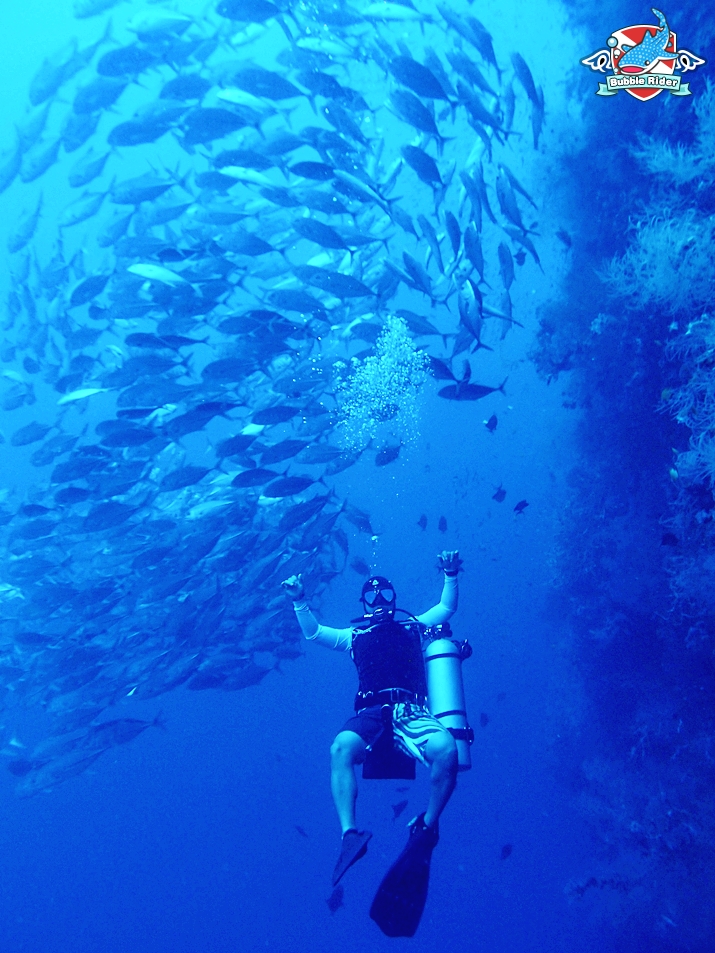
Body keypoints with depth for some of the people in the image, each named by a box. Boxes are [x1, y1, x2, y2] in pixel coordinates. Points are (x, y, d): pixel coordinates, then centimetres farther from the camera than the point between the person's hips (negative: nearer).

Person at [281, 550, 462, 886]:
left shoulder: (412, 627, 29)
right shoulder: (356, 635, 29)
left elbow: (448, 606, 26)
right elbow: (312, 631, 23)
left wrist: (451, 575, 11)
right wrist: (300, 602, 10)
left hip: (411, 713, 0)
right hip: (370, 715, 0)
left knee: (447, 750, -32)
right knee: (341, 748, -35)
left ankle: (426, 827, -11)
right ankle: (350, 835, -35)